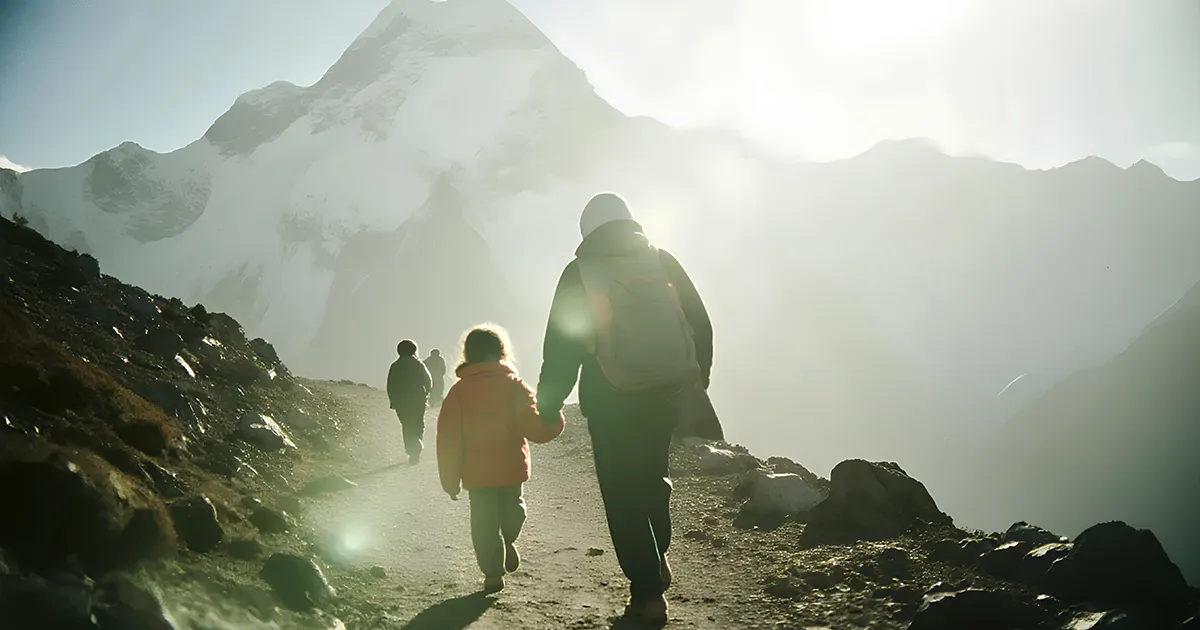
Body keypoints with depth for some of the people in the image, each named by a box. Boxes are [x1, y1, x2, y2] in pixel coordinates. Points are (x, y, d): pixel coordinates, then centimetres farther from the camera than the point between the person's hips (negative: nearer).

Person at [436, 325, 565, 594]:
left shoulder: (458, 391, -1)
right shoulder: (515, 386, -4)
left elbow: (448, 440, -1)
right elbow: (535, 428, -10)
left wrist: (450, 480, 6)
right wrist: (554, 420, 10)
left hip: (477, 472, 0)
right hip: (512, 468, 0)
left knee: (484, 523, 7)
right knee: (512, 508, 27)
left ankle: (493, 572, 6)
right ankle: (509, 541, 11)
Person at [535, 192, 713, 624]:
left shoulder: (579, 273, -3)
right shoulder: (662, 261, 4)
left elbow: (561, 344, -5)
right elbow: (700, 323, 6)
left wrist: (548, 406, 2)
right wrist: (698, 377, 17)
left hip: (611, 399, -3)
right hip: (669, 392, 3)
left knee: (623, 495, 6)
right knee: (652, 474, 27)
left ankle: (648, 593, 7)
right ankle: (658, 556, 22)